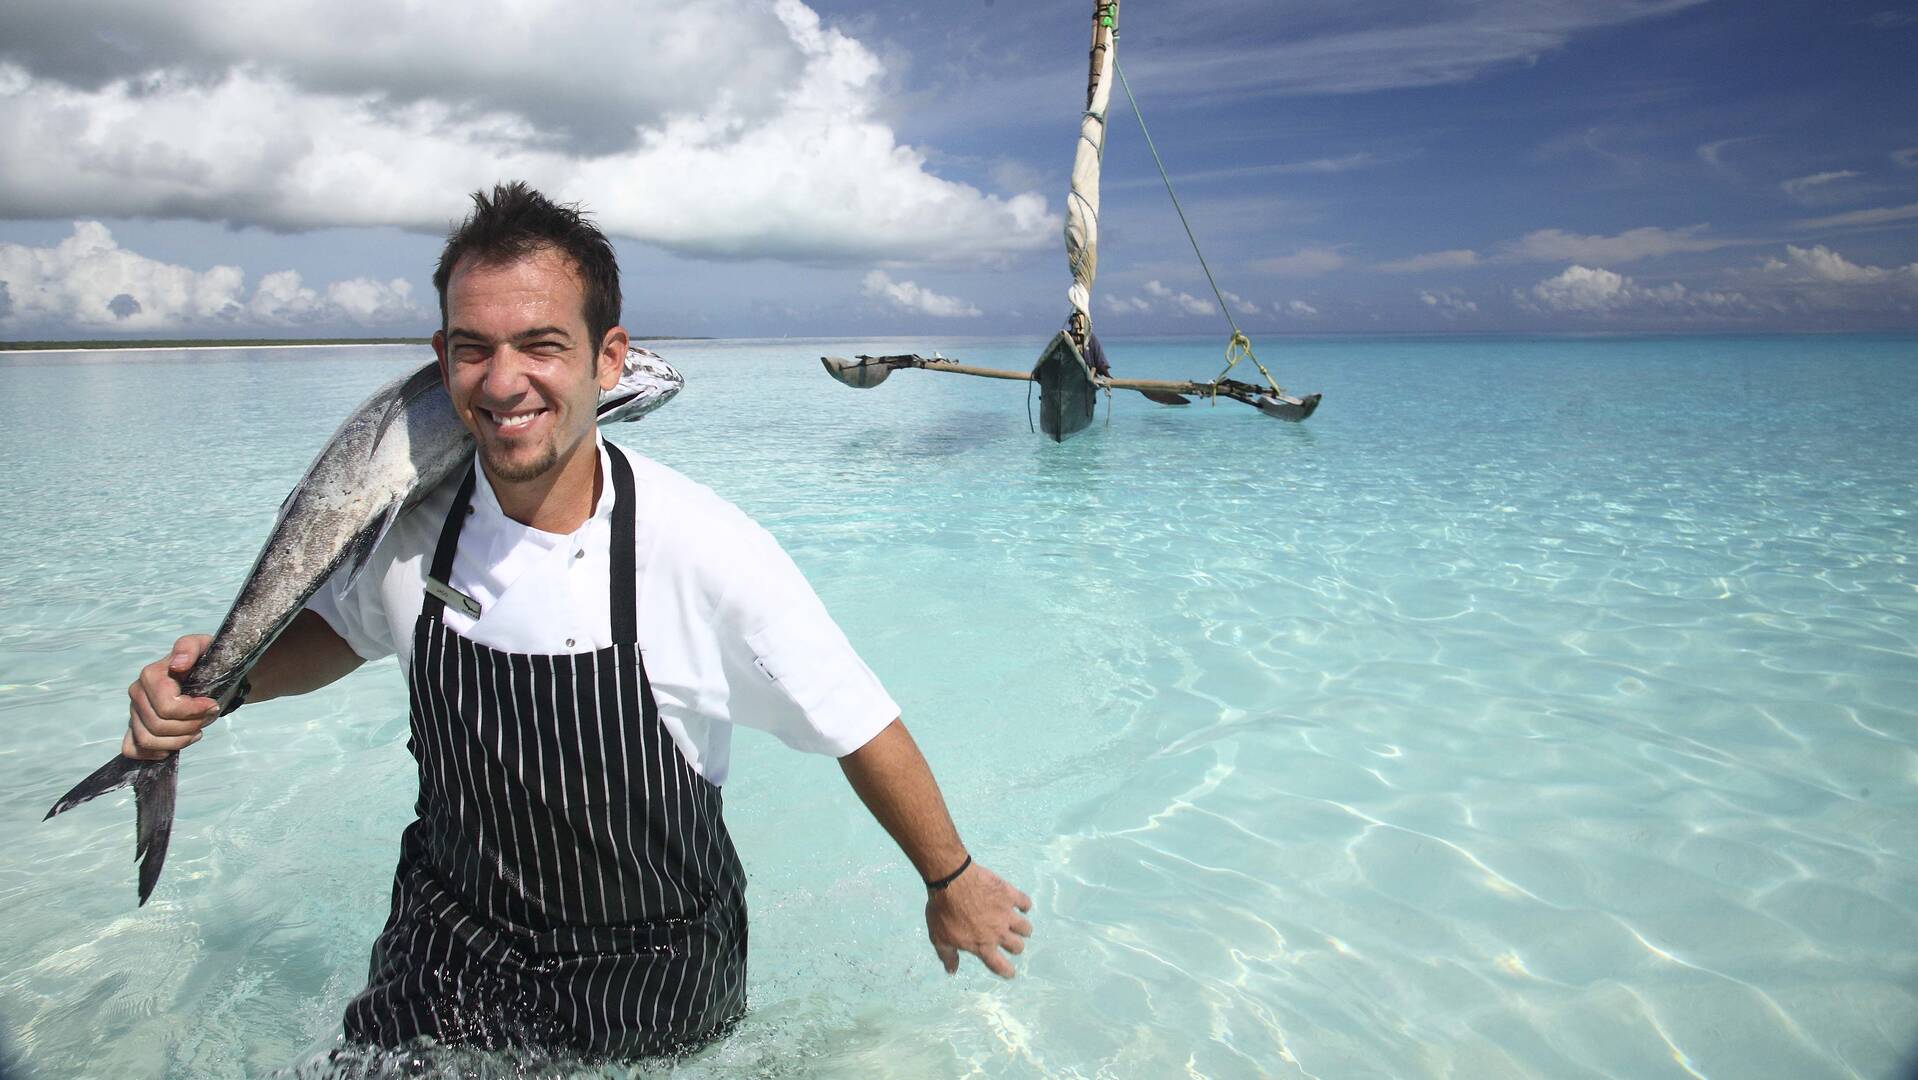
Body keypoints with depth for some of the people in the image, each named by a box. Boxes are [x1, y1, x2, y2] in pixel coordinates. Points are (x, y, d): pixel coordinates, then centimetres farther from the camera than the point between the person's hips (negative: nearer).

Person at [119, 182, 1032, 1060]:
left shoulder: (704, 550, -26)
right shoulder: (410, 526, -13)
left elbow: (860, 727, -15)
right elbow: (341, 627, 10)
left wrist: (953, 882, -2)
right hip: (450, 955, 3)